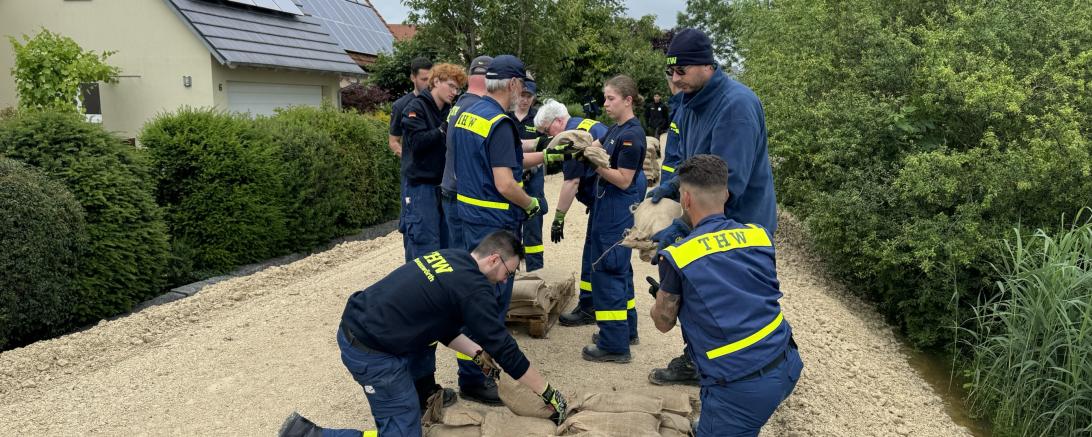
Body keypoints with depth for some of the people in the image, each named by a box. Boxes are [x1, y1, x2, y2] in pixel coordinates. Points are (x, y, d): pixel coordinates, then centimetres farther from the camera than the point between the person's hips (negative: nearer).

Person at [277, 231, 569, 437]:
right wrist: (549, 394, 1)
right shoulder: (474, 288, -14)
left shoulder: (448, 257, 10)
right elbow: (505, 351, -9)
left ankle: (422, 392, 30)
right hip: (372, 353, -9)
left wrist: (477, 353, 19)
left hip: (354, 325, 9)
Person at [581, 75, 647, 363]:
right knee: (619, 269, 17)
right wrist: (586, 152, 0)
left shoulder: (632, 134, -16)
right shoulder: (616, 130, 13)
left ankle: (614, 344, 3)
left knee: (607, 271, -5)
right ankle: (626, 330, 31)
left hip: (618, 212, -10)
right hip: (609, 208, 10)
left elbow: (623, 180, -19)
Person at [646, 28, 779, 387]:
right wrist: (671, 188, -3)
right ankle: (697, 362, 36)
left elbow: (728, 182, -31)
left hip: (741, 224, -9)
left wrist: (680, 228, -31)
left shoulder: (736, 104, -25)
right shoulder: (691, 104, 4)